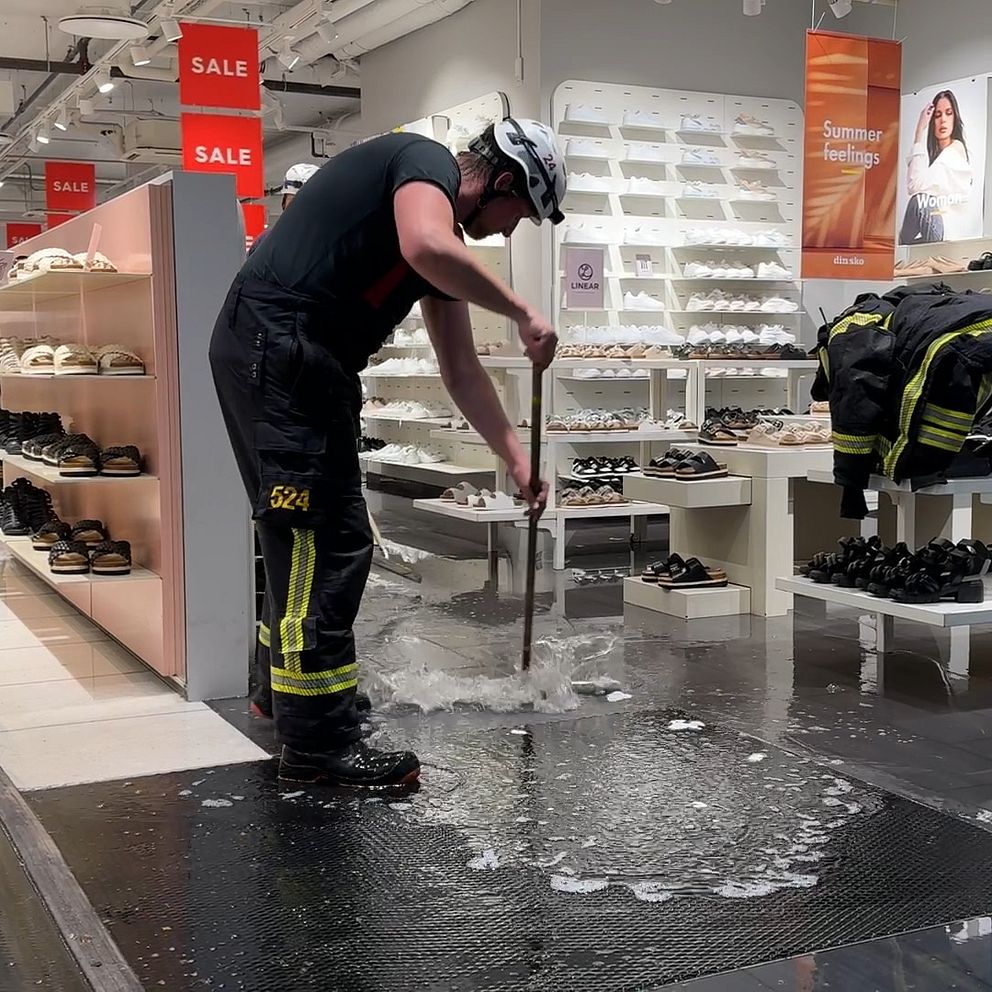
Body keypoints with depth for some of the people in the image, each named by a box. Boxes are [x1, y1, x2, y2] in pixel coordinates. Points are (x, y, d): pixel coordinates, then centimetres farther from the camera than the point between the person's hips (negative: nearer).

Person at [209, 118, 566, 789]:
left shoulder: (448, 238, 21)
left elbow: (461, 369, 23)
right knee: (326, 544, -9)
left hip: (311, 367, 10)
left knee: (305, 537, 21)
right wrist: (522, 312, -17)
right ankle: (319, 742, -3)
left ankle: (288, 686, 38)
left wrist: (517, 459, 21)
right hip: (278, 349, -10)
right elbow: (425, 247, -30)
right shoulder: (428, 162, -6)